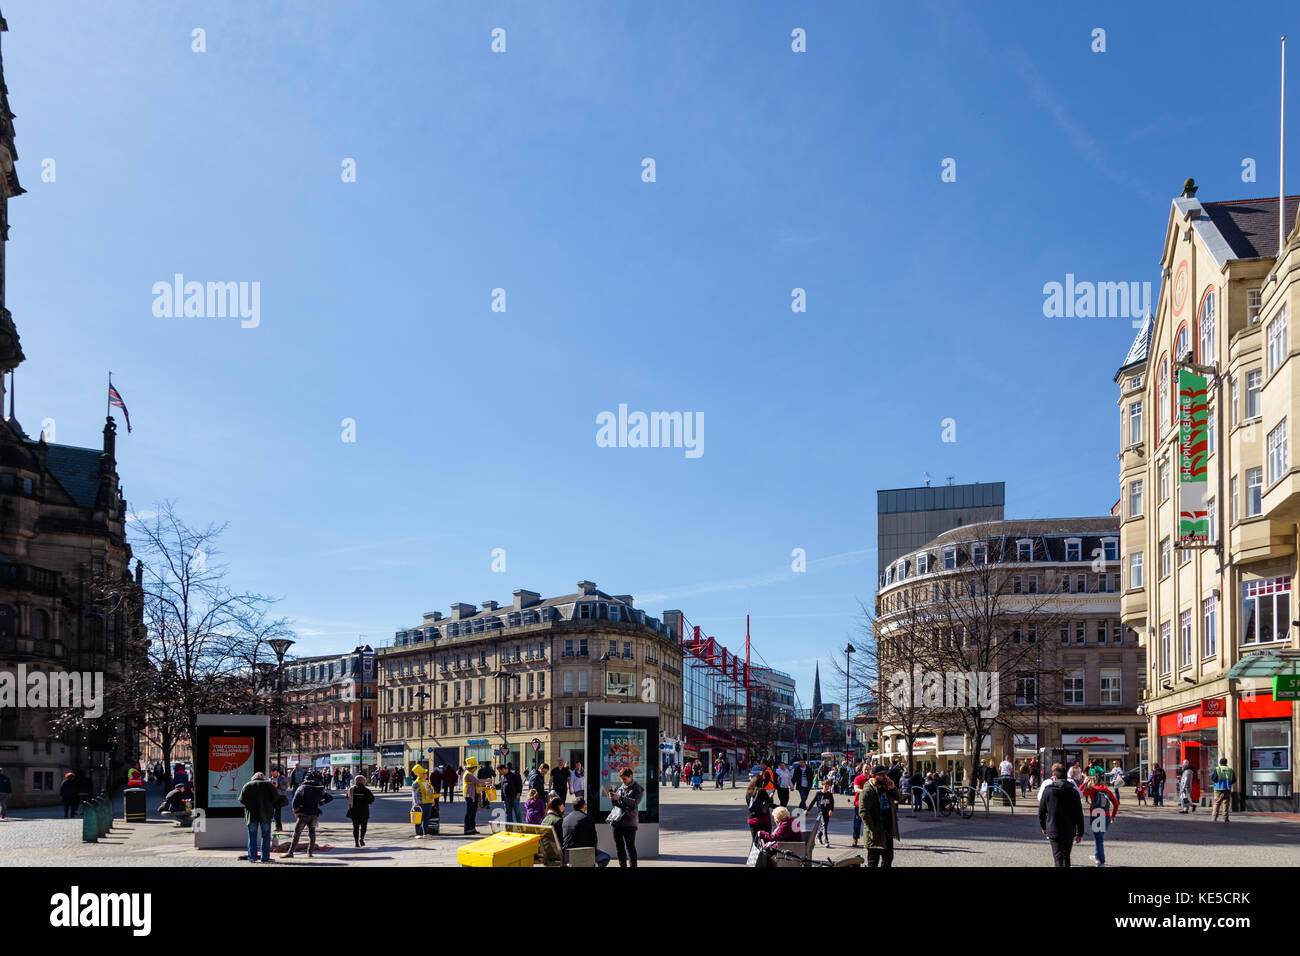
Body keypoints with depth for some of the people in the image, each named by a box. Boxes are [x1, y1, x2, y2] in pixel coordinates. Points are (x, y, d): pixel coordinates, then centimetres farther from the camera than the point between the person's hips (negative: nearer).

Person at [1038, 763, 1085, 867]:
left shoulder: (1048, 790, -5)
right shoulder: (1073, 791, -2)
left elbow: (1041, 811, 2)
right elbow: (1079, 814, -1)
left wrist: (1043, 827, 18)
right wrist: (1080, 833, 5)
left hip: (1054, 830, -2)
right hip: (1070, 831, 2)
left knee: (1058, 858, -2)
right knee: (1066, 856, 19)